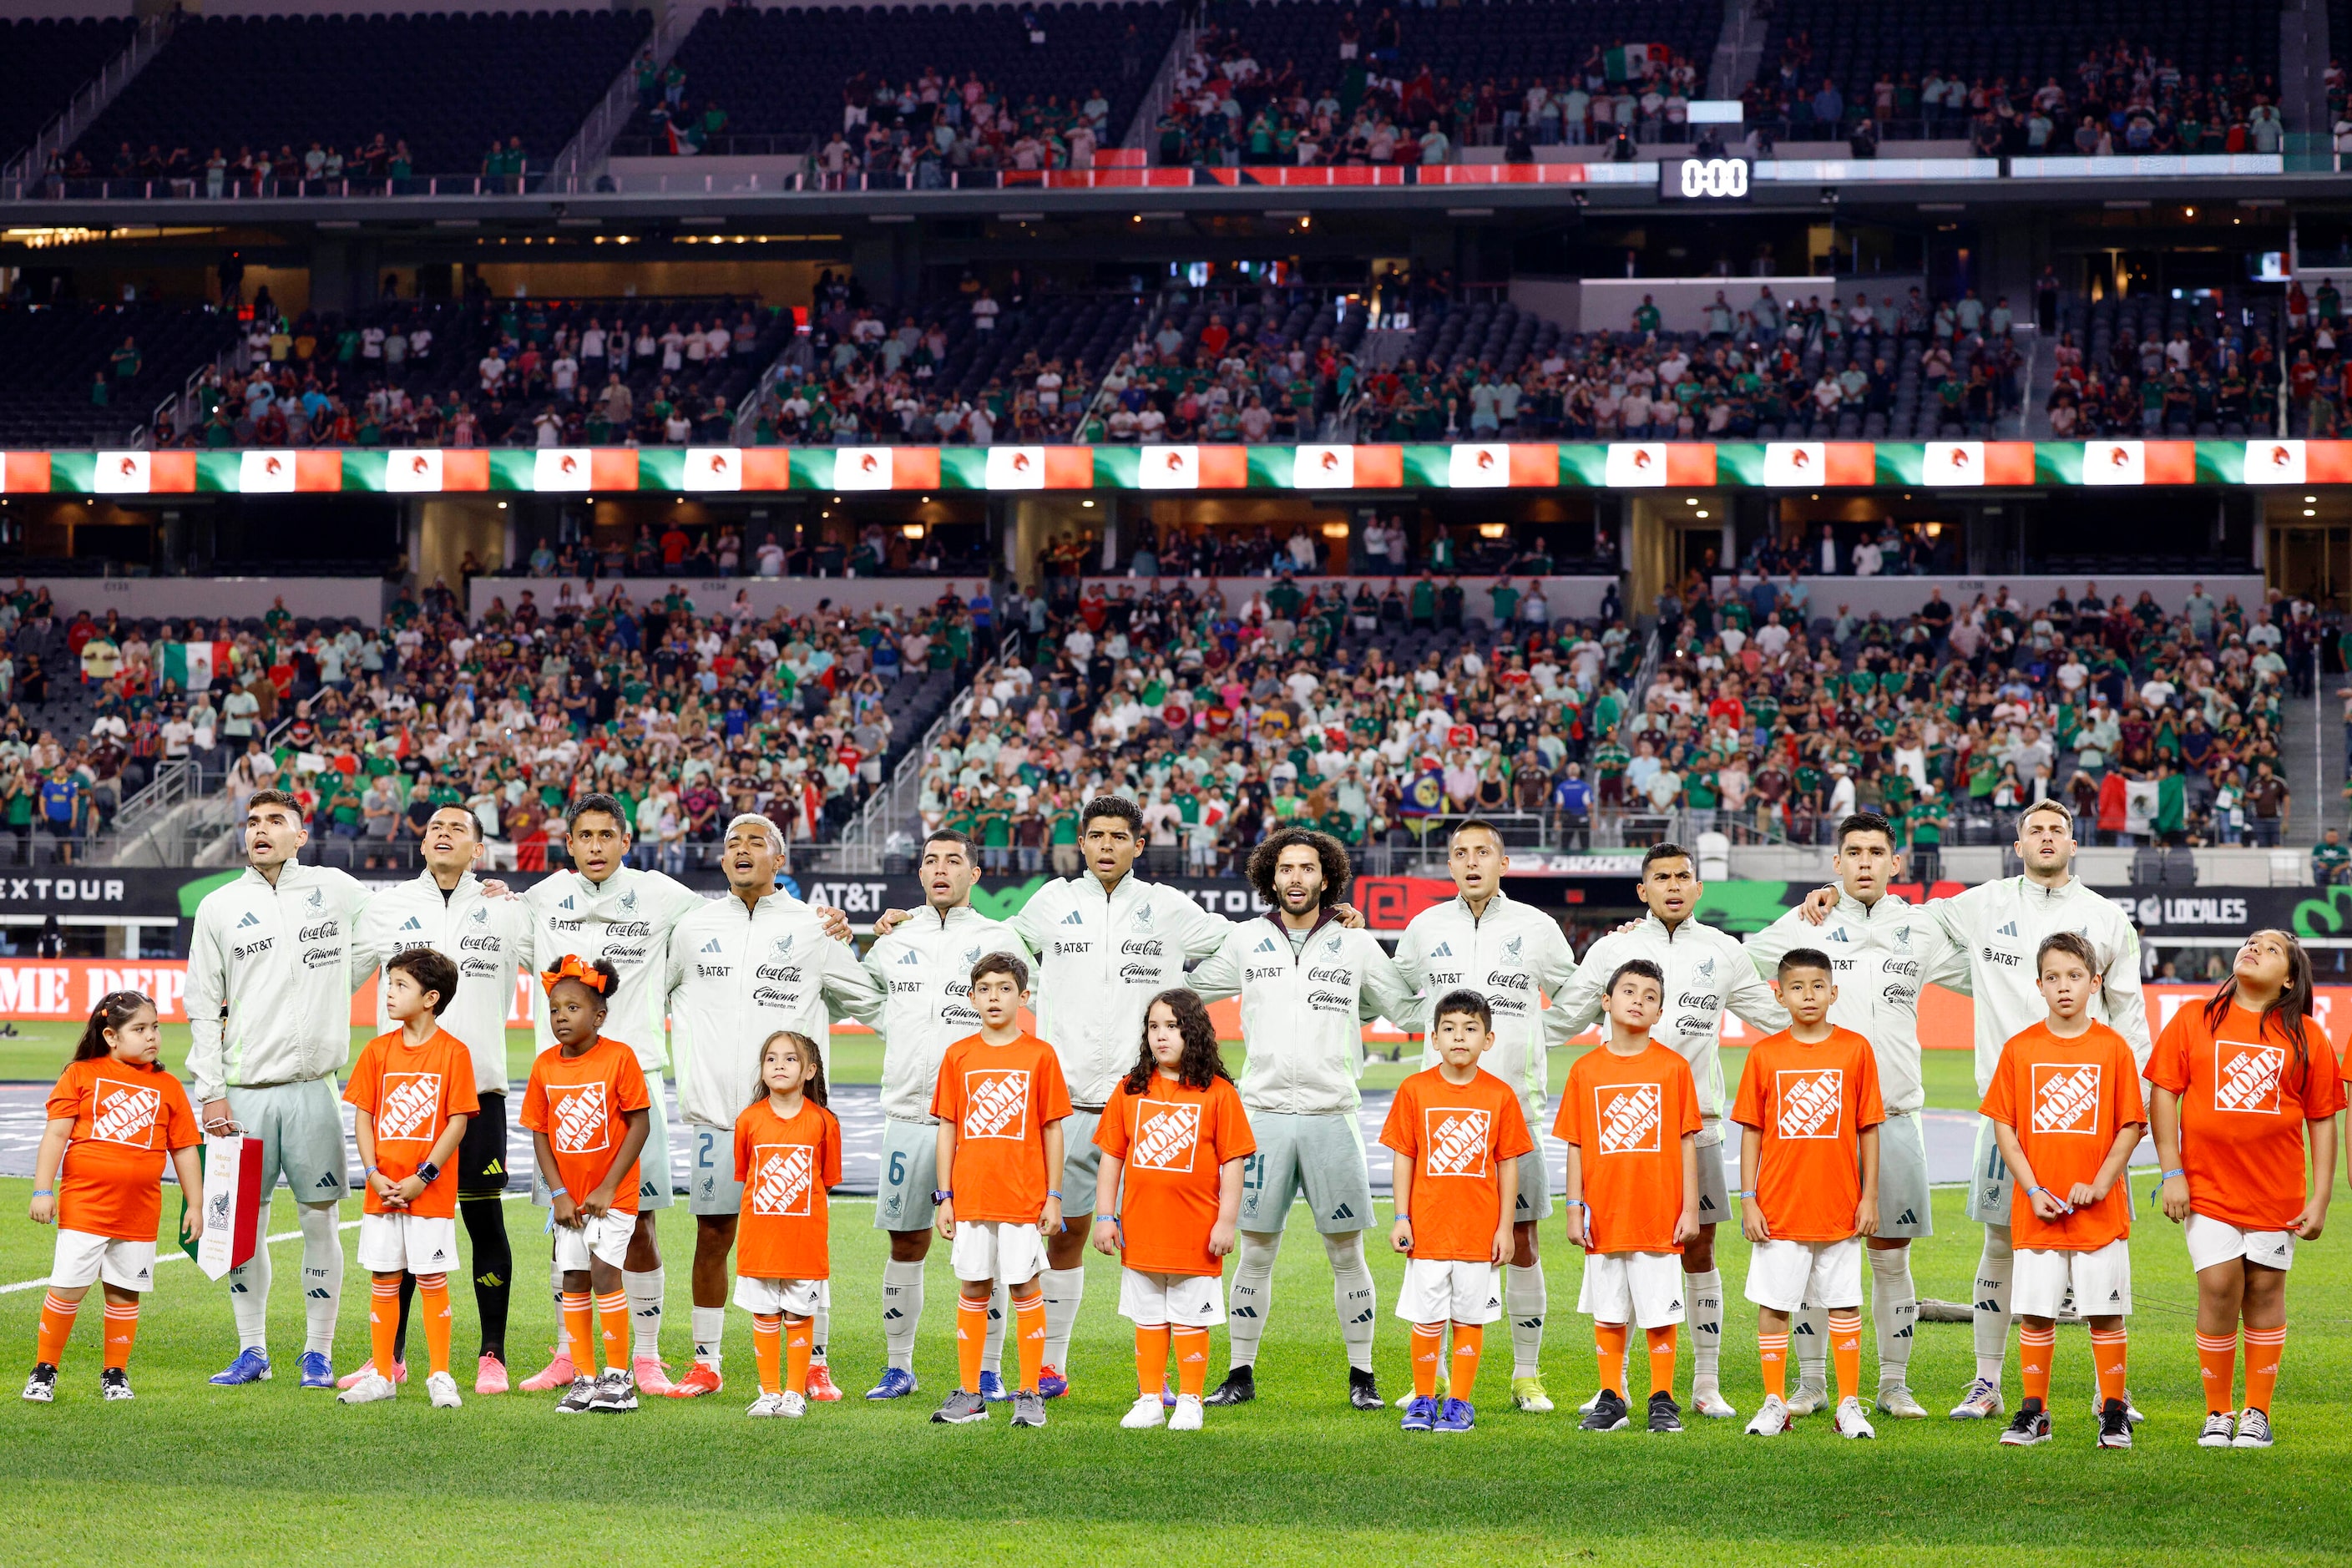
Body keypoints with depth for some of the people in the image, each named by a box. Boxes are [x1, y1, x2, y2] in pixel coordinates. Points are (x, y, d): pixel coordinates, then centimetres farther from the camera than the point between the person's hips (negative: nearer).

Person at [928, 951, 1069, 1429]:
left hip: (1023, 1198, -2)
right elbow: (947, 1129, 8)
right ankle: (969, 1395, 14)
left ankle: (1030, 1394, 8)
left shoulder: (1040, 1055, -1)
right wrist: (944, 1197, 4)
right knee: (973, 1290, 7)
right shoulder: (959, 1056, 5)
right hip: (971, 1198, 2)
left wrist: (1053, 1196, -2)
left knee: (1025, 1288, 1)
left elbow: (1053, 1130, 1)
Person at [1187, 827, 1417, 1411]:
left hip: (1332, 1118, 0)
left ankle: (1362, 1376, 10)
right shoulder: (1245, 941, 8)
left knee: (1347, 1252, 1)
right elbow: (1185, 990, 22)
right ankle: (1240, 1374, 12)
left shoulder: (1356, 944, 6)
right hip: (1264, 1115, 1)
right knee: (1256, 1252, 3)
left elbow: (1406, 1007, 18)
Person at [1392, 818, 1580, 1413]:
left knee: (1521, 1243, 0)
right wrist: (1432, 1027, 6)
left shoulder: (1537, 927, 4)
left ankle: (1527, 1375, 9)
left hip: (1515, 1102, -1)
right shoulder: (1425, 928, 8)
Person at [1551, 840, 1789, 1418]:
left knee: (1699, 1250, 3)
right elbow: (1560, 1020, 13)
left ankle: (1707, 1383, 9)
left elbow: (1777, 1017, 21)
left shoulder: (1723, 950, 11)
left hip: (1698, 1117, 1)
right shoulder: (1613, 948, 6)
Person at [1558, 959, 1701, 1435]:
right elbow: (1575, 1145, 7)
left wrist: (1690, 1208, -2)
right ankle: (1610, 1400, 17)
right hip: (1604, 1218, 2)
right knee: (1607, 1314, 8)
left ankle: (1663, 1401, 12)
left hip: (1659, 1217, -2)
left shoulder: (1673, 1067, 0)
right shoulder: (1586, 1070, 4)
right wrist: (1574, 1209, 2)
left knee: (1659, 1314, 2)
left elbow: (1686, 1142, 1)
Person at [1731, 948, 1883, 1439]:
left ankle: (1849, 1405, 12)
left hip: (1840, 1208, 0)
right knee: (1772, 1305, 4)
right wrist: (1748, 1199, -1)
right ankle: (1774, 1404, 14)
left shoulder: (1855, 1049, 0)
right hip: (1778, 1209, 0)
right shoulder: (1764, 1054, 1)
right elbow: (1751, 1131, 3)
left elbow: (1868, 1128, 3)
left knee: (1844, 1304, 5)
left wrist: (1870, 1195, -1)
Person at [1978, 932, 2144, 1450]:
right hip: (2036, 1209, 1)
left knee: (2105, 1314, 2)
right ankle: (2033, 1413, 13)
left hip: (2099, 1209, -1)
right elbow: (2004, 1125, 3)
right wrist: (2034, 1190, -7)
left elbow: (2131, 1126, 0)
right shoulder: (2020, 1048, 3)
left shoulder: (2113, 1047, 0)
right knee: (2035, 1312, 3)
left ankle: (2113, 1413, 13)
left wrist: (2098, 1185, -10)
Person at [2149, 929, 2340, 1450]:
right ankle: (2218, 1413, 7)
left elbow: (2322, 1120, 5)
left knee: (2265, 1291, 5)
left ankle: (2257, 1413, 17)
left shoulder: (2305, 1037, 3)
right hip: (2207, 1186, -1)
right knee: (2219, 1287, -7)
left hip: (2277, 1191, 1)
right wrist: (2171, 1173, -5)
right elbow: (2164, 1094, 2)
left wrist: (2320, 1198, 0)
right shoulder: (2194, 1020, 3)